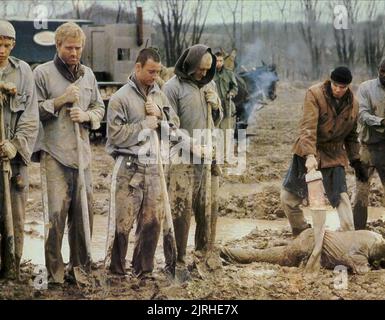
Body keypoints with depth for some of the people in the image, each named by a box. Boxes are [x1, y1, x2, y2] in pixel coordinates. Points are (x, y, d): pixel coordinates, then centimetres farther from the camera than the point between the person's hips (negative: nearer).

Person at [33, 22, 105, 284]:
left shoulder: (87, 74, 13)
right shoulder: (43, 73, -2)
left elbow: (100, 108, 18)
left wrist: (86, 115, -2)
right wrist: (61, 100, -13)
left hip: (82, 152, 5)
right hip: (54, 153, -5)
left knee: (84, 210, 8)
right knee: (56, 212, -9)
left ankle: (80, 266, 21)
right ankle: (54, 271, 0)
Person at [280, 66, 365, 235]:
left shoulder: (353, 104, -1)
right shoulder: (315, 94, -16)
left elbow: (351, 135, 13)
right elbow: (308, 126, -27)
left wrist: (355, 160, 10)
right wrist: (310, 155, -37)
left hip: (334, 154, 2)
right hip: (308, 151, -2)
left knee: (340, 196, -10)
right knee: (288, 197, 0)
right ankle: (301, 233, 18)